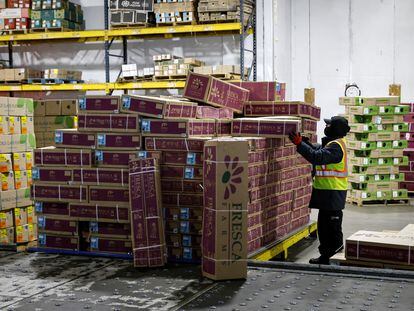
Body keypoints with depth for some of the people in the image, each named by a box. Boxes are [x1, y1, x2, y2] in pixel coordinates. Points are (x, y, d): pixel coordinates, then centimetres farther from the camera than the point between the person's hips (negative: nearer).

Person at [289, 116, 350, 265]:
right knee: (323, 225, 15)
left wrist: (299, 143, -28)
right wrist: (305, 141, 4)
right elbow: (317, 149, 18)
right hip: (327, 192, 11)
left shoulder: (336, 146, -19)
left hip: (333, 193, -11)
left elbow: (317, 157, -30)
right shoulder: (334, 143, 15)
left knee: (332, 225, -3)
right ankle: (325, 255, 22)